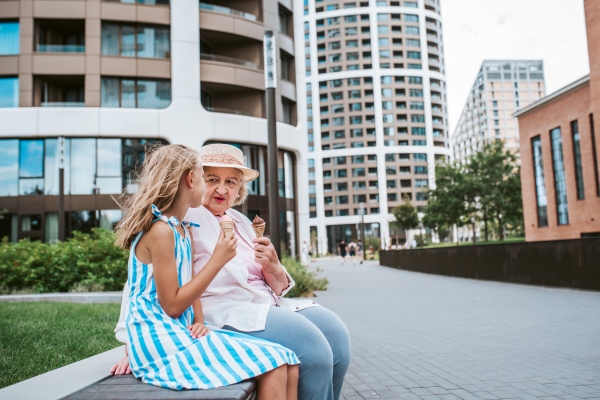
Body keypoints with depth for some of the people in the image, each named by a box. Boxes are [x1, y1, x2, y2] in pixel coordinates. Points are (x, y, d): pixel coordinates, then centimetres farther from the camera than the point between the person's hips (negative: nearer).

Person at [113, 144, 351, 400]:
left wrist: (273, 268, -7)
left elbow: (279, 287, 17)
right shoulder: (186, 218, -6)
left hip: (265, 305, 8)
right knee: (310, 345, -23)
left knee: (334, 332, -8)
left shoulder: (242, 222, 17)